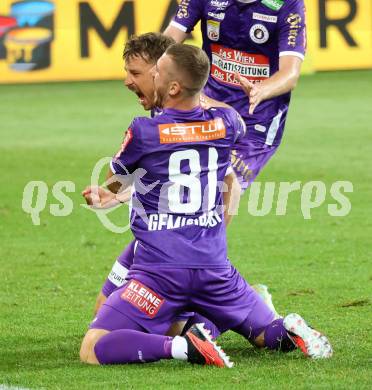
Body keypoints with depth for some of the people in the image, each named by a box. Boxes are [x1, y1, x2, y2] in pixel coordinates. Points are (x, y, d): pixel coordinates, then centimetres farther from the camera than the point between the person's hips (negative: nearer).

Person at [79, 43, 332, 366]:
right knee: (266, 333, 24)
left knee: (93, 351, -5)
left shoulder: (143, 132, -8)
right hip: (215, 269, 5)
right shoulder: (225, 124, 4)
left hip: (159, 270, -5)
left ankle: (179, 347, -27)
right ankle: (290, 331, -13)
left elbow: (113, 184, 12)